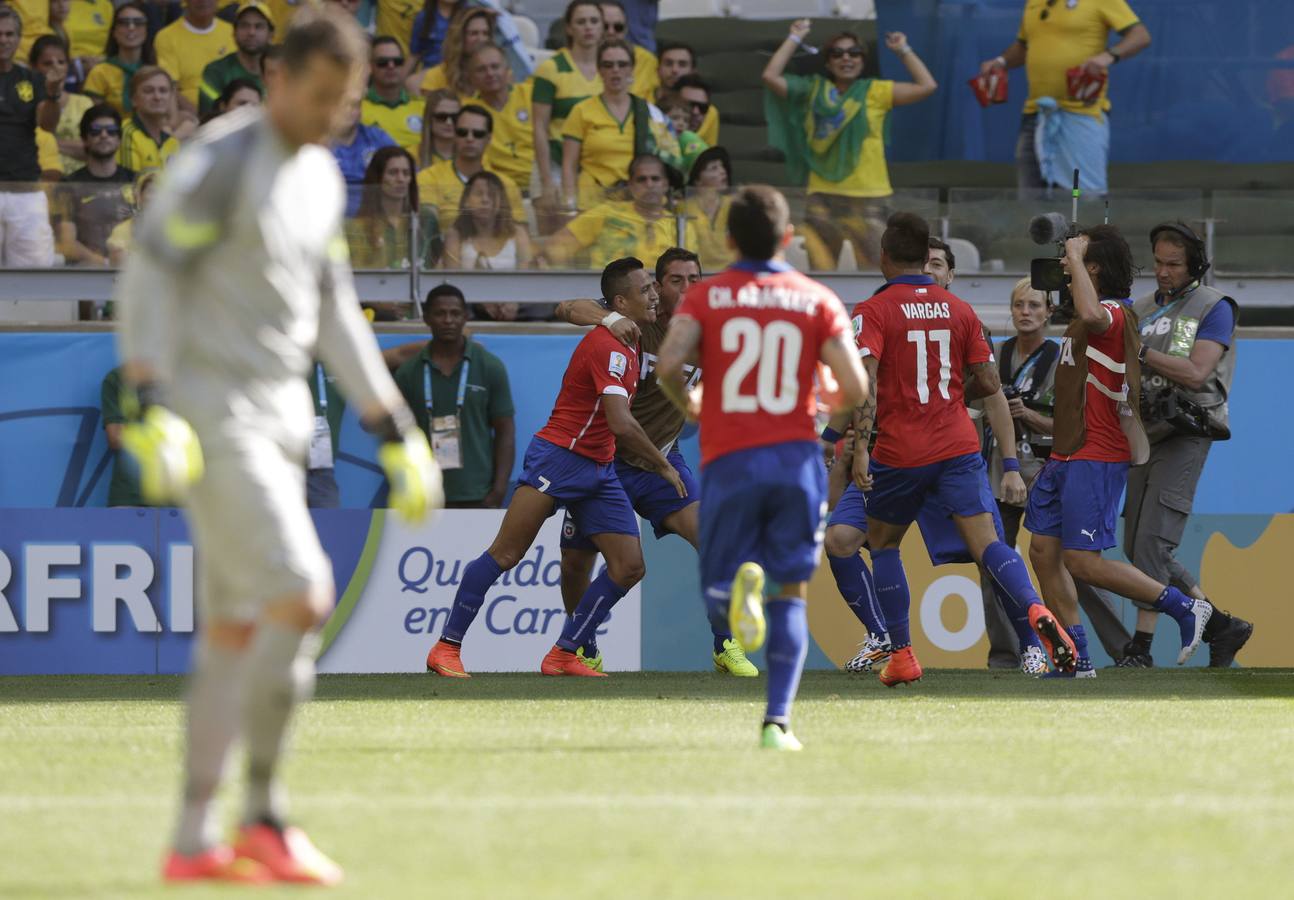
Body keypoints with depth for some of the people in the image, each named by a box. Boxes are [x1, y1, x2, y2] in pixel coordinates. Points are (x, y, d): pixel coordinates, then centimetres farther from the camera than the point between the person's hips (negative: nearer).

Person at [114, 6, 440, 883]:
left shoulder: (322, 178, 15)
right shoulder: (219, 164, -11)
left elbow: (336, 314, 23)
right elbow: (150, 275, -14)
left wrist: (396, 430, 20)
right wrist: (150, 407, -24)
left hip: (277, 422, 9)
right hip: (213, 421, -9)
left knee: (236, 630, 7)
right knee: (301, 597, -17)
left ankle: (193, 841, 10)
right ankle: (264, 817, -8)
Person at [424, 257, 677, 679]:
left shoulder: (628, 344, 11)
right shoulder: (608, 347, -18)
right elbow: (621, 424, -27)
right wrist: (664, 467, -15)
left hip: (599, 470, 9)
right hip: (557, 458, -9)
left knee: (629, 568, -2)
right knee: (505, 555, -9)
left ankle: (563, 655, 5)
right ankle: (447, 647, -3)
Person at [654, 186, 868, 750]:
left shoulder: (705, 296, 4)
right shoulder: (817, 300, 5)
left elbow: (668, 365, -12)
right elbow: (854, 388, -4)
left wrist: (688, 404, 10)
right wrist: (832, 406, 20)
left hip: (728, 464, 0)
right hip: (796, 456, 0)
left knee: (720, 607, 8)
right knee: (791, 592, 12)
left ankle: (742, 581, -30)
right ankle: (777, 720, -1)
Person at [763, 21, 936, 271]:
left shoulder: (875, 92, 5)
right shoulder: (813, 91, 11)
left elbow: (926, 86, -1)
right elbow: (771, 76, 4)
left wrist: (904, 51, 3)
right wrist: (794, 39, 8)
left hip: (867, 196, -2)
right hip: (823, 195, 2)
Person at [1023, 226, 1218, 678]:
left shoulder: (1114, 314, -17)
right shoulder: (1091, 317, 16)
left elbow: (1091, 316, -42)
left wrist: (1075, 256, -30)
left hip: (1095, 458, -10)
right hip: (1065, 455, 10)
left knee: (1082, 561, -12)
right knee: (1044, 550, 6)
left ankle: (1184, 607, -2)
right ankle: (1076, 658, 10)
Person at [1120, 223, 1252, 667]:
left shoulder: (1214, 308, -1)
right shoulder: (1140, 309, 18)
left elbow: (1196, 373, -13)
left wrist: (1138, 351, -17)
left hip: (1185, 435, -7)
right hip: (1143, 436, 7)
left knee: (1151, 543, -16)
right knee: (1138, 548, 7)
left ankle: (1140, 647, -17)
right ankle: (1222, 626, 16)